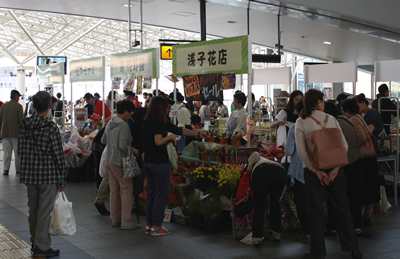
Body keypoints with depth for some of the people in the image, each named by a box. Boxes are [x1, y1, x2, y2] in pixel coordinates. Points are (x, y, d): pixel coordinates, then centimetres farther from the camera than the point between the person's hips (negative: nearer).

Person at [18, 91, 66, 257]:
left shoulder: (23, 125, 3)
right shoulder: (51, 128, -14)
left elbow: (21, 150, 10)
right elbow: (58, 155, -12)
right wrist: (61, 181, -5)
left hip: (29, 175, 6)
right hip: (48, 175, -6)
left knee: (33, 210, 16)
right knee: (44, 212, 1)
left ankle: (35, 242, 28)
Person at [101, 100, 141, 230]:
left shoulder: (110, 123, 9)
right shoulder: (123, 125, -17)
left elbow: (103, 140, 19)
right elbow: (123, 145, -24)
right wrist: (133, 151, -9)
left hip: (109, 160, 9)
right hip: (119, 162, -9)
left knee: (114, 190, 14)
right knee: (126, 190, -2)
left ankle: (115, 218, 21)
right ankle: (126, 221, -1)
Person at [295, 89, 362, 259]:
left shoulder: (301, 122, -4)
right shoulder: (331, 119, 2)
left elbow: (301, 150, -12)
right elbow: (344, 144, -4)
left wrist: (316, 171, -12)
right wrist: (336, 167, -9)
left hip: (313, 170, -2)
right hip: (334, 168, 2)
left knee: (316, 211, 6)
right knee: (341, 207, 12)